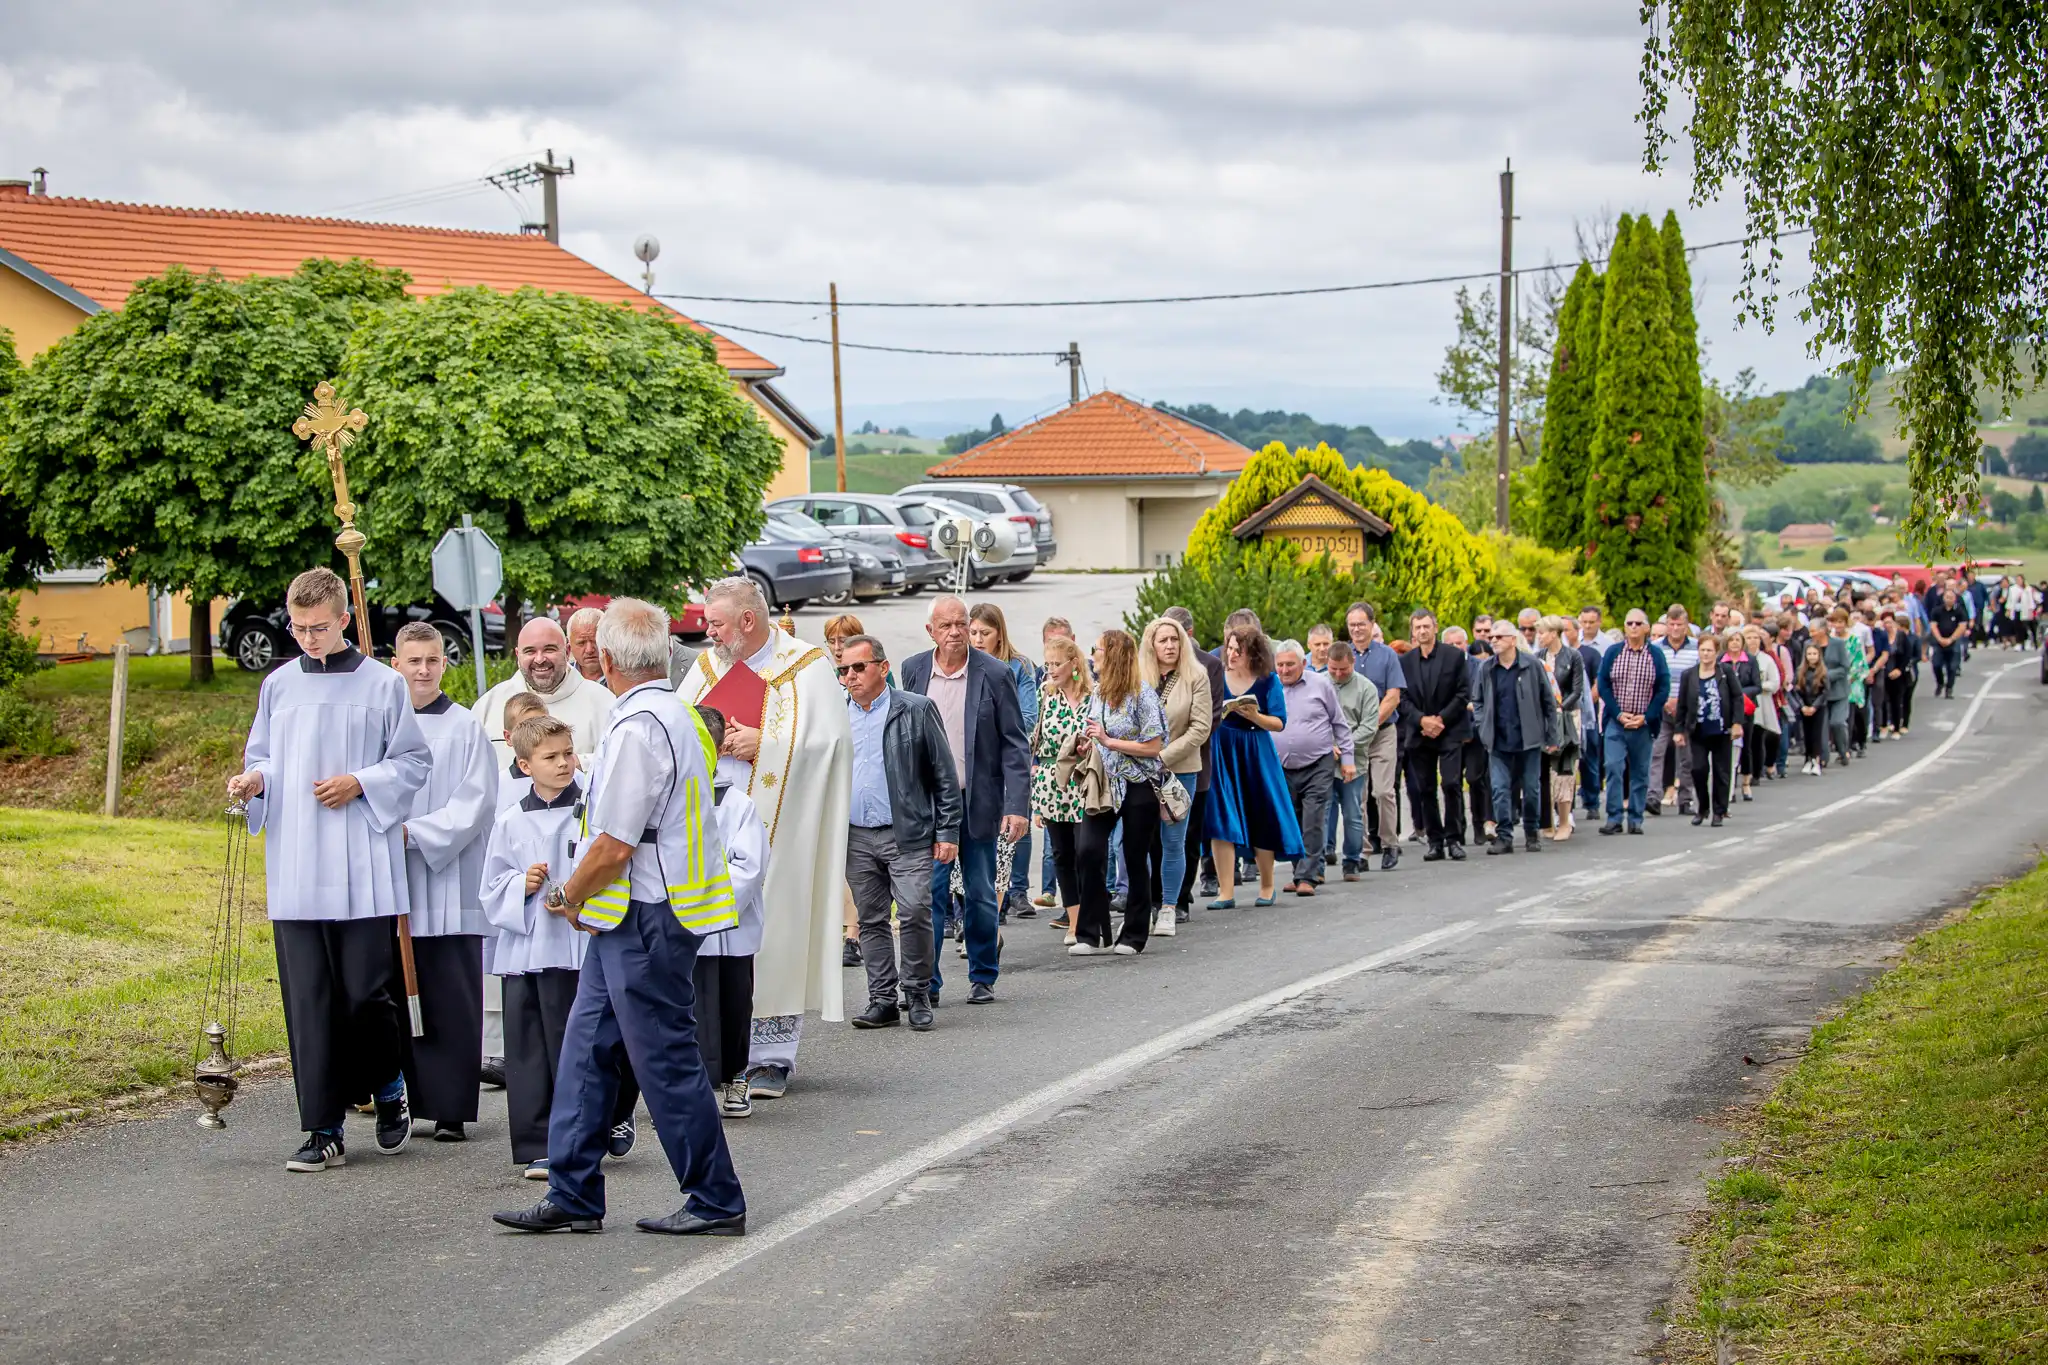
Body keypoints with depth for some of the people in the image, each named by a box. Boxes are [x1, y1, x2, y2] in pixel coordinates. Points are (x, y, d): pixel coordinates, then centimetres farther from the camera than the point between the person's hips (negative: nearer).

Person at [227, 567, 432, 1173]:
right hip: (294, 868, 3)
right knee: (309, 1002, 1)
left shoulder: (383, 685, 1)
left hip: (362, 870, -3)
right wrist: (253, 781, -3)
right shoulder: (279, 686, 10)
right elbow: (262, 757, 19)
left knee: (367, 991, -4)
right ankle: (324, 1131, 6)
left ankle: (389, 1090, 24)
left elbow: (414, 760, 4)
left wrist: (361, 784, -10)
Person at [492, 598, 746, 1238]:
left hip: (645, 918, -10)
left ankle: (716, 1202, 7)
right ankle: (573, 1197, 16)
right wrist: (583, 898, 18)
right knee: (587, 1048, 12)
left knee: (666, 1059, -2)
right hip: (631, 919, 10)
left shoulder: (637, 728, -19)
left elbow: (614, 846, -21)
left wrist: (567, 896, -3)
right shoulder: (678, 715, 14)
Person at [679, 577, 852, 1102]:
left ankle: (770, 1058, 1)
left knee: (772, 935, -5)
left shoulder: (806, 667, 1)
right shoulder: (706, 666, 16)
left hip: (776, 829, -4)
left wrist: (763, 743, -11)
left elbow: (827, 739, -9)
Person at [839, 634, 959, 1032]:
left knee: (914, 916, -10)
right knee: (871, 921, 7)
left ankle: (917, 994, 5)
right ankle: (882, 1000, 14)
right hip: (856, 838, 4)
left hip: (908, 836, -4)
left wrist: (947, 832, -5)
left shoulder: (917, 710, -1)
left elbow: (945, 775, 0)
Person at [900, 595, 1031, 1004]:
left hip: (977, 802, -1)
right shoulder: (912, 671, 2)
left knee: (981, 896, 7)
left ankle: (983, 978, 22)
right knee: (926, 892, -5)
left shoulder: (994, 674, -4)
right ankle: (926, 982, 2)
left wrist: (1017, 806, -10)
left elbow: (1015, 745, -3)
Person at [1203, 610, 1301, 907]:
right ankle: (1226, 891, -4)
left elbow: (1279, 723, -7)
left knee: (1262, 818, 6)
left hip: (1256, 755, -1)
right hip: (1220, 752, 1)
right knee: (1220, 819, -6)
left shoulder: (1267, 681, -5)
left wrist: (1254, 716, -24)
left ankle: (1266, 885, 25)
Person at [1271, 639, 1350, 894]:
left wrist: (1346, 758, 4)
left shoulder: (1321, 684, 0)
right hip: (1283, 770, 3)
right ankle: (1301, 872, 20)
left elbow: (1340, 724, 7)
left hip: (1318, 767, -3)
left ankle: (1307, 877, -9)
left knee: (1312, 825, -10)